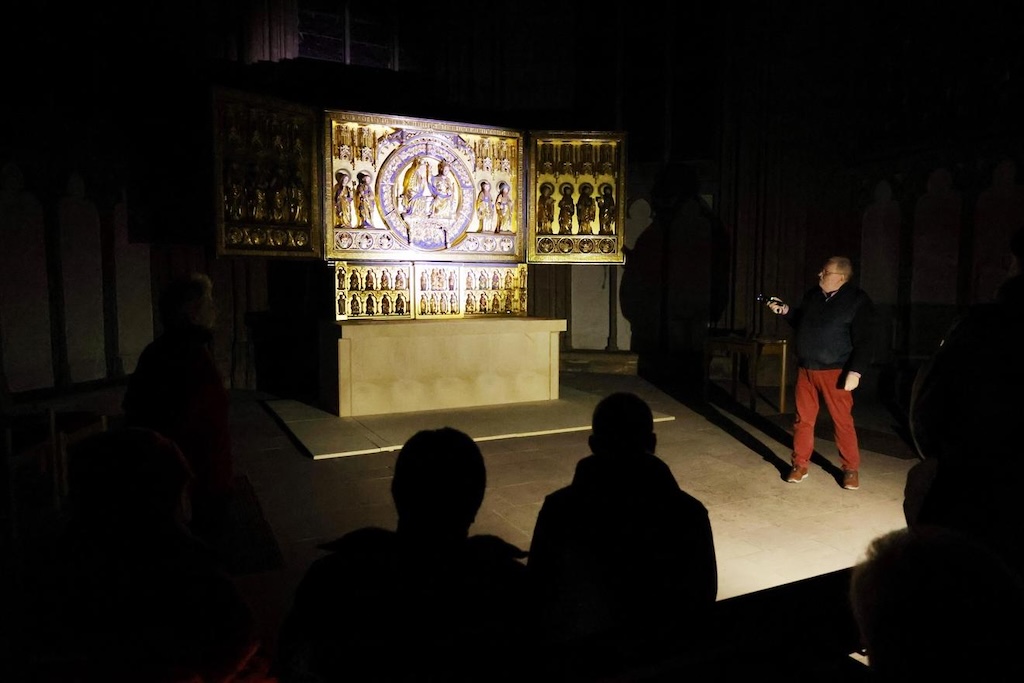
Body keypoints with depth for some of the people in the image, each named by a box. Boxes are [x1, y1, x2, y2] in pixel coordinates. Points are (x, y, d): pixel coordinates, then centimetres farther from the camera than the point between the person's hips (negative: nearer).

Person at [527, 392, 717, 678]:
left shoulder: (558, 508, -18)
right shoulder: (689, 512, -15)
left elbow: (536, 591, -8)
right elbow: (702, 601, -4)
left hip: (575, 653, -1)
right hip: (659, 654, 1)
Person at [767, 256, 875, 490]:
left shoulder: (858, 300, -9)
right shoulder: (812, 295, 9)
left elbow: (863, 341, -13)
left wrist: (855, 372, -20)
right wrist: (785, 311, 6)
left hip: (834, 371, -5)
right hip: (805, 369, 5)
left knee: (843, 421, 1)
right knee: (803, 419, 9)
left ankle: (851, 469, 15)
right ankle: (800, 465, 19)